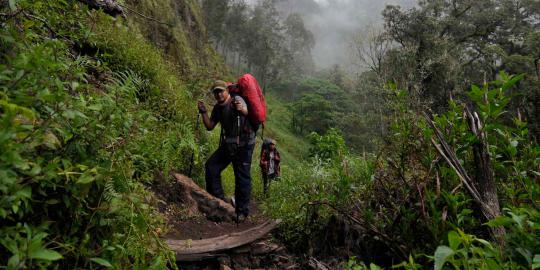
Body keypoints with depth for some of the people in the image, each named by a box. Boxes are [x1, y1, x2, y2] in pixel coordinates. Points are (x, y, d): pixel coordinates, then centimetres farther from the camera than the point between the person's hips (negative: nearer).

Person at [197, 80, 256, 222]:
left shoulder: (236, 100, -15)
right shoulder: (217, 107, 7)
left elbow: (246, 111, -36)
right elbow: (210, 126, 7)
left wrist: (242, 110, -59)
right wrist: (203, 112, -7)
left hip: (243, 145, -7)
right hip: (227, 144, 7)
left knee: (242, 178, -4)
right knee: (211, 167, 4)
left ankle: (242, 211, 9)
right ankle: (218, 199, 18)